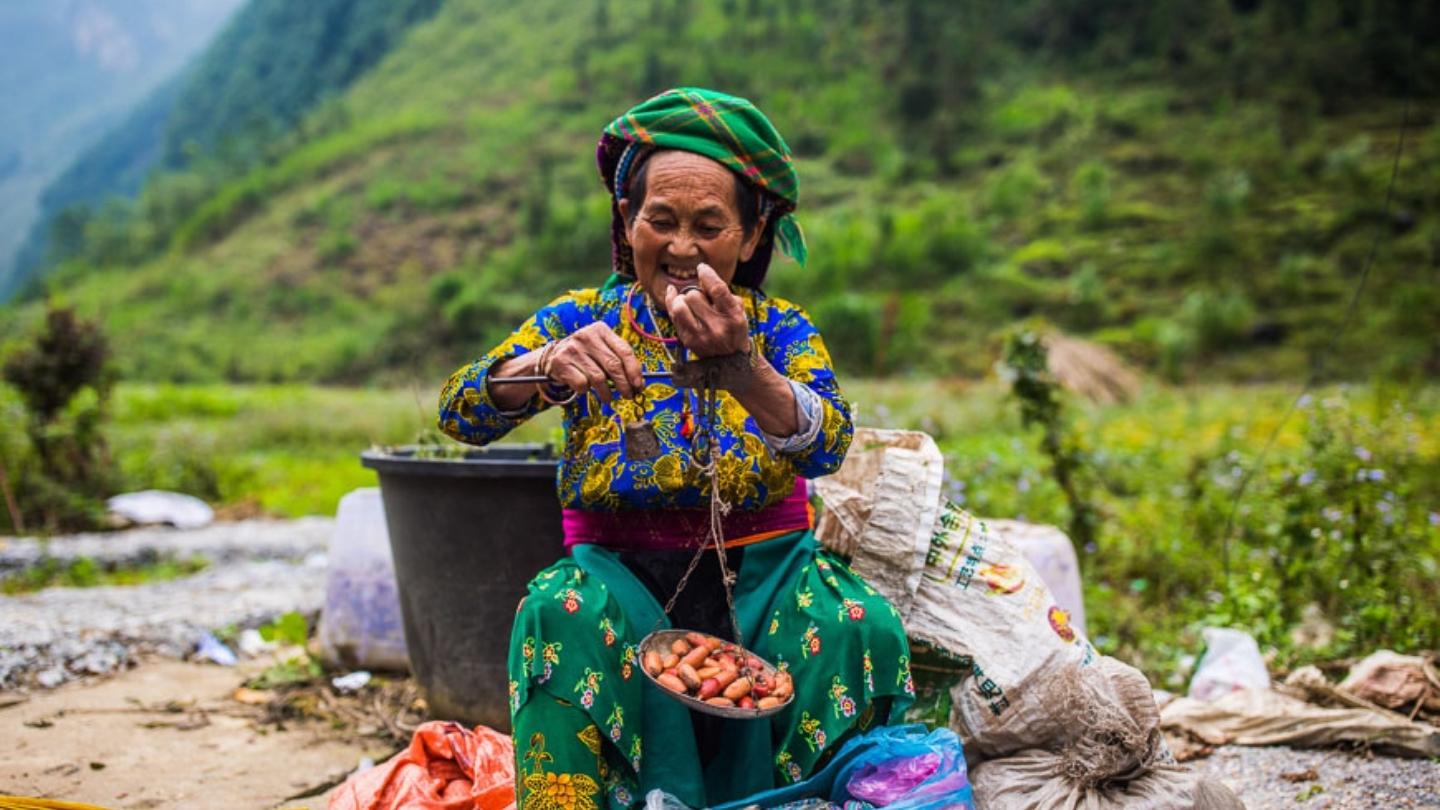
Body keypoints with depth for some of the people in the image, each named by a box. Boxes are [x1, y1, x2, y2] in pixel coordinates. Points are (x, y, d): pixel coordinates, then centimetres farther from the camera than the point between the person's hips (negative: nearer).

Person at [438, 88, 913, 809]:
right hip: (622, 576, 0)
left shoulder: (782, 331, 2)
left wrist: (739, 362, -39)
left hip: (761, 574, 1)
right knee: (563, 614, -32)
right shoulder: (582, 320, 3)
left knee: (856, 626, -28)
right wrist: (550, 369, -34)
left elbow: (826, 447, -19)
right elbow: (459, 413, -12)